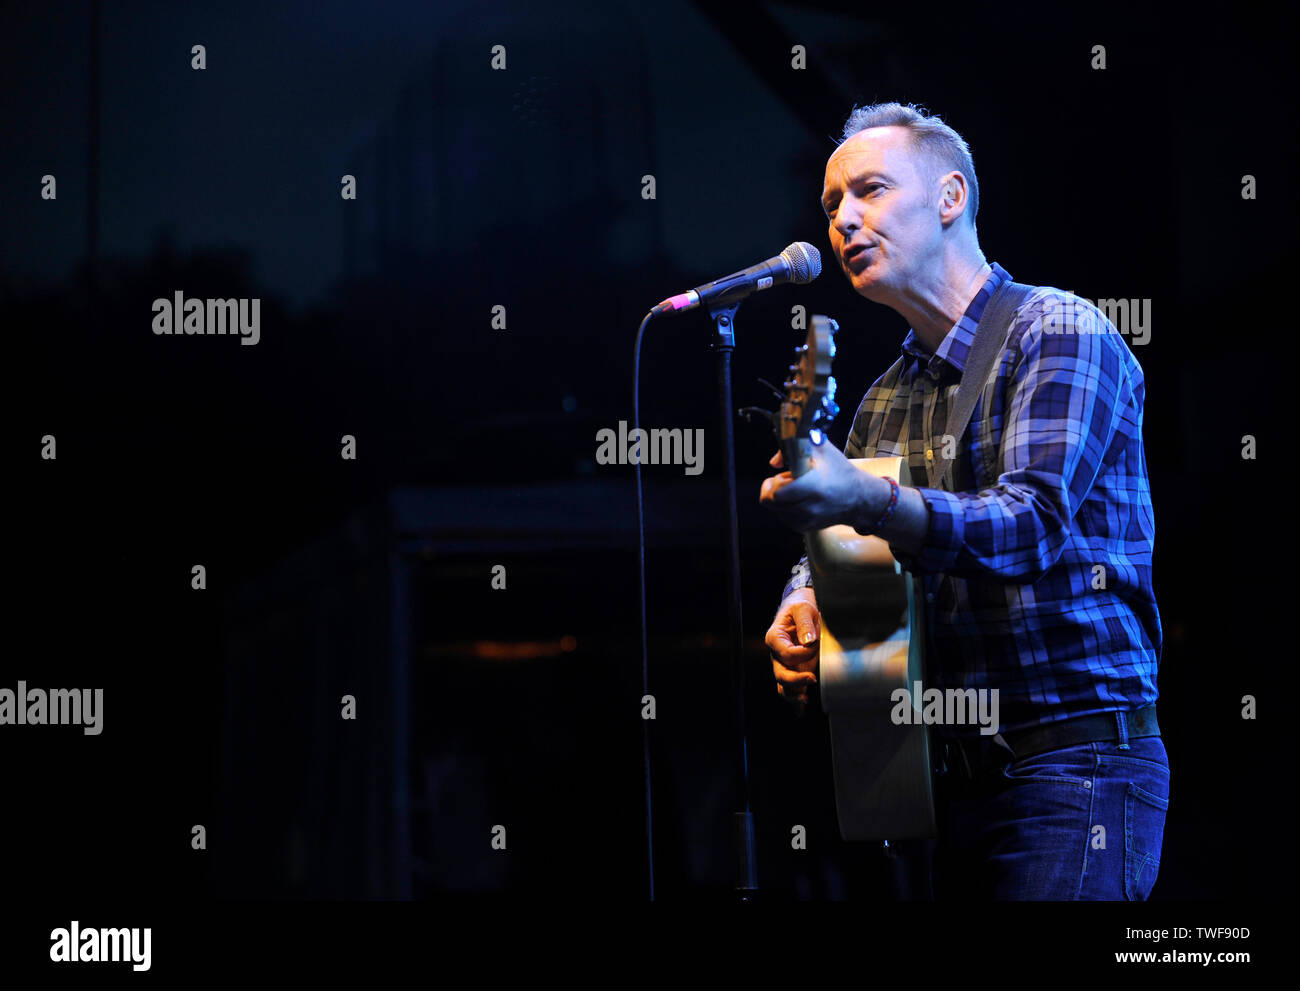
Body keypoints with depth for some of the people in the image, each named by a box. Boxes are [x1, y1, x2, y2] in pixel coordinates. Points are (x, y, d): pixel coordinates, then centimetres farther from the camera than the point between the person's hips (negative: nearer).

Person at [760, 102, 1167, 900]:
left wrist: (865, 501, -38)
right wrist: (803, 605, -4)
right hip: (952, 771, 7)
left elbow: (1035, 522, -22)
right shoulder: (887, 400, 16)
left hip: (1075, 759, -7)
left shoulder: (1060, 333, -7)